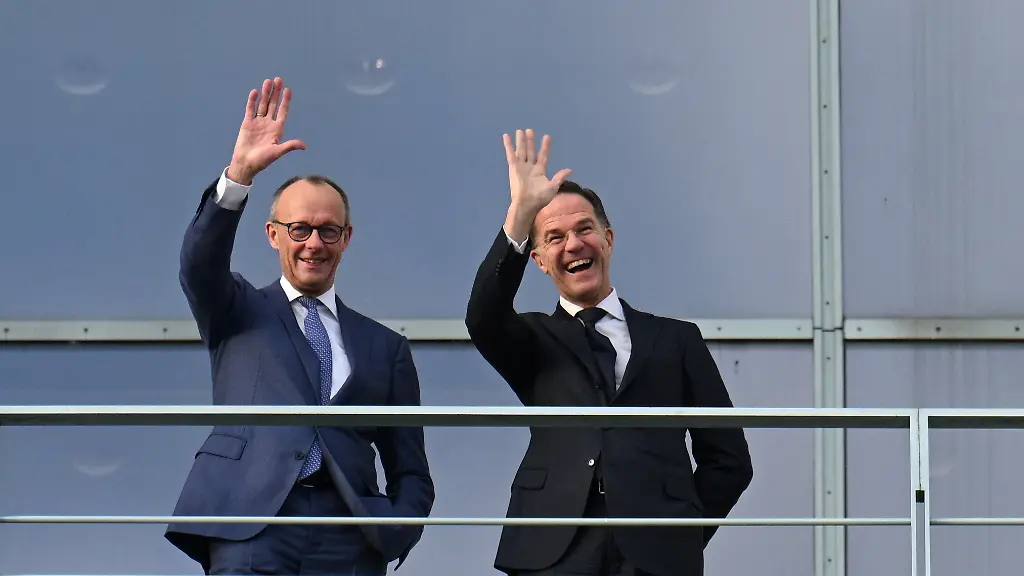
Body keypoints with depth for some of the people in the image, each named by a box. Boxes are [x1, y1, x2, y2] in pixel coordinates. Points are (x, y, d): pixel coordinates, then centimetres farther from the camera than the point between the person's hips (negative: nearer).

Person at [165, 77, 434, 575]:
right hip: (251, 532, -2)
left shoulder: (385, 348, 20)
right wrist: (240, 174, -18)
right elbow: (199, 264, -4)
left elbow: (410, 473, 19)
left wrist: (394, 533, -3)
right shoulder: (237, 313, 18)